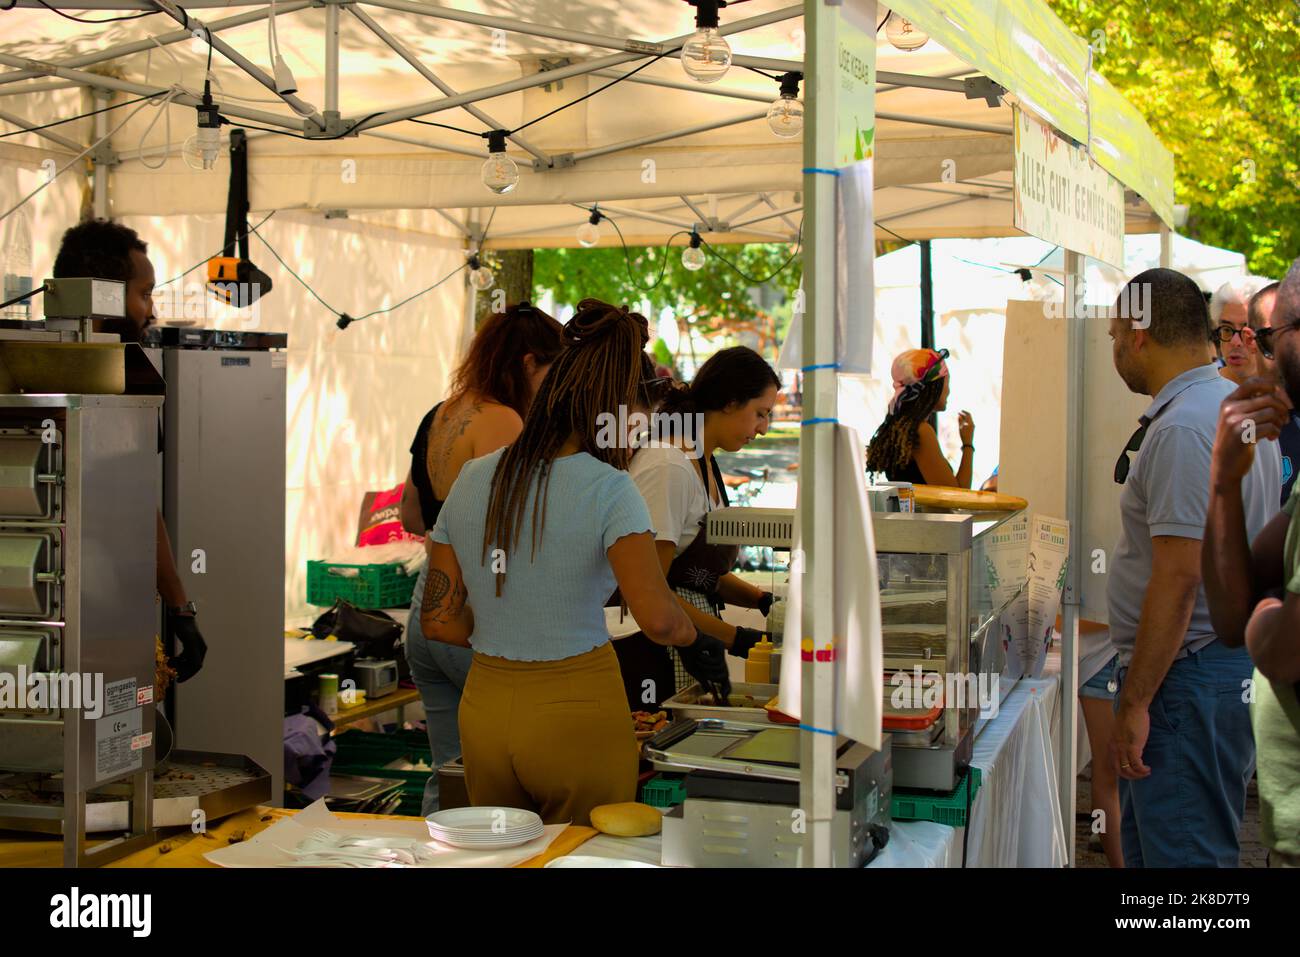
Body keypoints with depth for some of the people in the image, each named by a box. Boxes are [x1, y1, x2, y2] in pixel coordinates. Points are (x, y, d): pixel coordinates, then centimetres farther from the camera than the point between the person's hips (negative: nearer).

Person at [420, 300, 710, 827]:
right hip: (577, 710, -5)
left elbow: (439, 620, 6)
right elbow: (655, 616, -23)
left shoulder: (472, 479, 4)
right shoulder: (607, 488, -12)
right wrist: (698, 641, -3)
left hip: (484, 709, 5)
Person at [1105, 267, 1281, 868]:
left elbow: (1178, 577, -23)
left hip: (1191, 676, -11)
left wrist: (1135, 702, -20)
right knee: (1146, 846, 17)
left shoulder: (1182, 429, -18)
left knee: (1183, 854, -6)